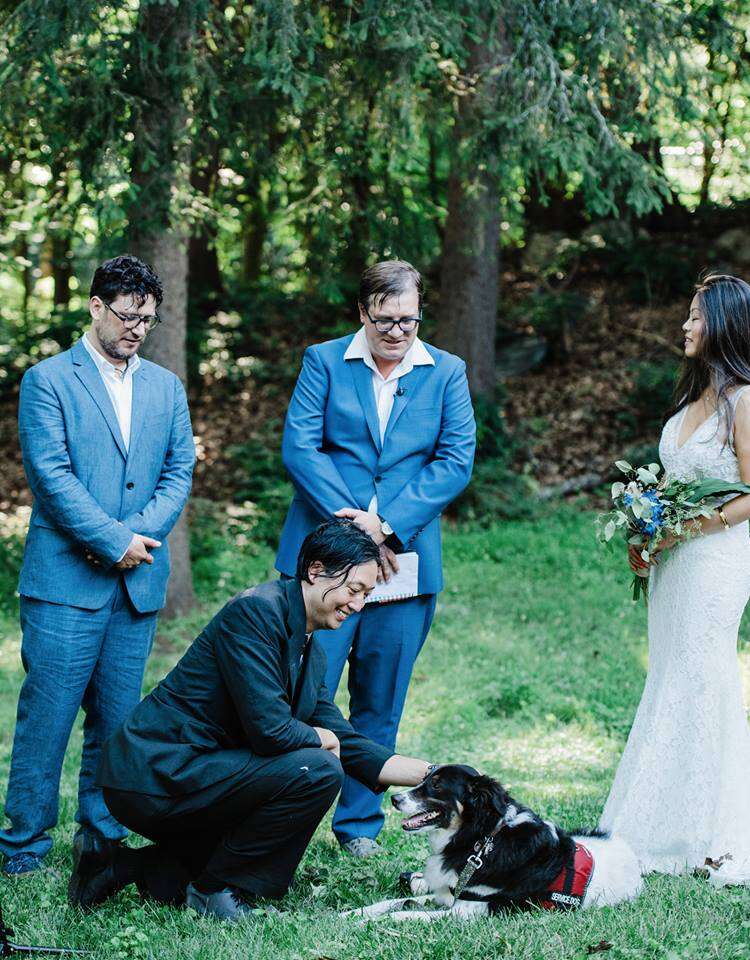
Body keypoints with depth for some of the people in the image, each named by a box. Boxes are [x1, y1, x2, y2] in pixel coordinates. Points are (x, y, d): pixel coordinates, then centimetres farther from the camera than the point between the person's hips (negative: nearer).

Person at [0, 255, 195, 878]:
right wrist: (114, 541, -13)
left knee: (117, 718, 8)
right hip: (66, 577, -4)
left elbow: (180, 471, 11)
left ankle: (102, 838, 19)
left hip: (140, 579, 5)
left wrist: (141, 534, -6)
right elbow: (50, 473, -9)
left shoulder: (165, 387, 16)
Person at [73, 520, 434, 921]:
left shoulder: (312, 653, 13)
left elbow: (344, 742, 15)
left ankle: (138, 866, 15)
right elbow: (269, 729, -24)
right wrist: (319, 738, -5)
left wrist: (430, 775, 8)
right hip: (157, 777, -10)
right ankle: (214, 887, -6)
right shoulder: (256, 610, -17)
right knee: (318, 771, -20)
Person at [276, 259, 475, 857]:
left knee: (380, 705, 8)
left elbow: (456, 462, 0)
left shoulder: (447, 373, 7)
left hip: (406, 557, 2)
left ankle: (359, 825, 20)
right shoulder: (324, 361, 4)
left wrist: (386, 524, -11)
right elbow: (299, 447, -4)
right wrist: (352, 523, -14)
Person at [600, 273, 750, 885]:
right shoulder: (695, 396, 13)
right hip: (673, 558, 8)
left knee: (697, 686, -4)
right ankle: (660, 831, 16)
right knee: (673, 687, 10)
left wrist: (681, 530, -16)